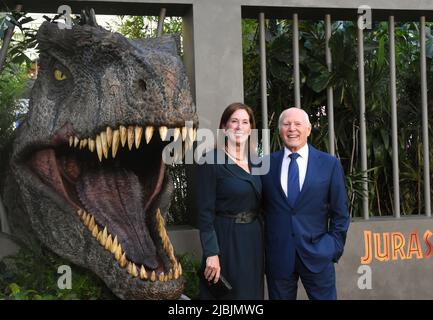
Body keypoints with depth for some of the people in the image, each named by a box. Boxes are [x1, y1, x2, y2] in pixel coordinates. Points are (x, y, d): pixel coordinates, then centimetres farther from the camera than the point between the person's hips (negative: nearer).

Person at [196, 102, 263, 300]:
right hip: (225, 239, -6)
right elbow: (205, 211, -14)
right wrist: (211, 253, -19)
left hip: (254, 239, 6)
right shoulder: (212, 161, -11)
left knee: (251, 293, 14)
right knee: (226, 295, 5)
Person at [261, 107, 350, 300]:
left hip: (317, 255, -1)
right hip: (277, 256, 1)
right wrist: (262, 247, 4)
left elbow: (340, 213, 5)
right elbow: (259, 209, 9)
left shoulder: (329, 164, 2)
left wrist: (335, 248, 0)